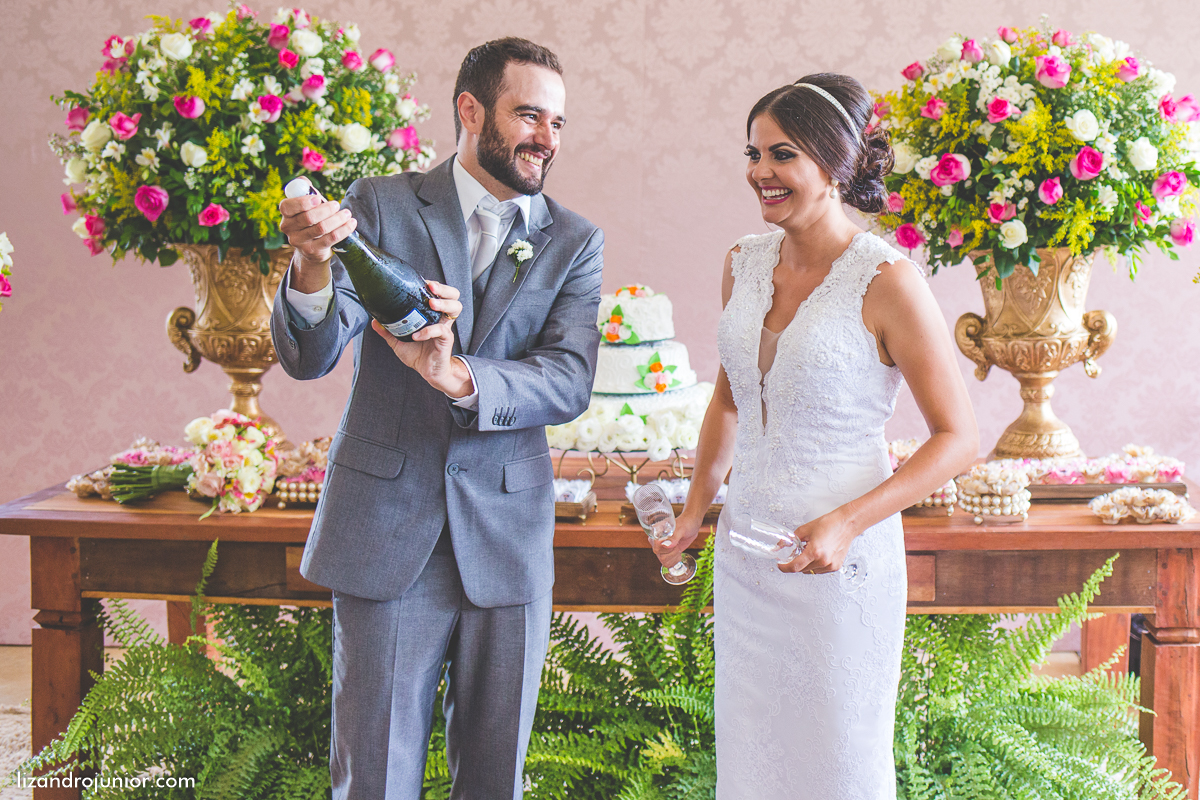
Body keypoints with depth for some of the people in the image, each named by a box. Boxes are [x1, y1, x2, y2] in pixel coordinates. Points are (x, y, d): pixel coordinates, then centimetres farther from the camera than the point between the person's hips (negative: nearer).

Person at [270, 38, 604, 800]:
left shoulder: (575, 242, 4)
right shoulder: (379, 207, -1)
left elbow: (570, 384, -10)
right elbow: (308, 357, -8)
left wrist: (456, 375, -29)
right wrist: (313, 268, -31)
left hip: (508, 537, 2)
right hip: (386, 532, -2)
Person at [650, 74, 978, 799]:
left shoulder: (887, 282, -14)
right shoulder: (744, 263, 4)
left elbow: (959, 438, -11)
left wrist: (846, 524, -20)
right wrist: (696, 510, 15)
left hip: (841, 560, -5)